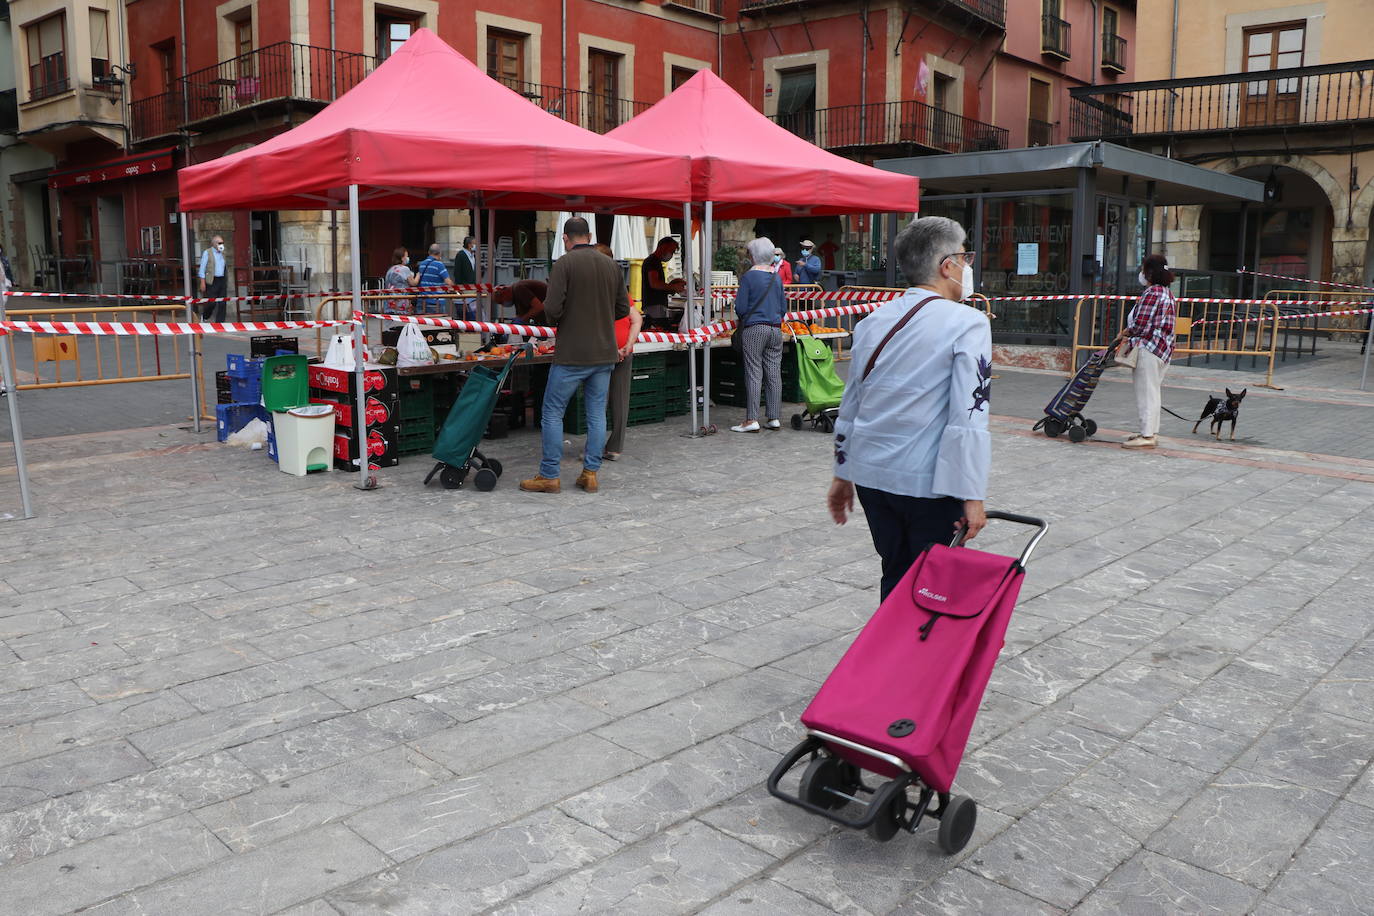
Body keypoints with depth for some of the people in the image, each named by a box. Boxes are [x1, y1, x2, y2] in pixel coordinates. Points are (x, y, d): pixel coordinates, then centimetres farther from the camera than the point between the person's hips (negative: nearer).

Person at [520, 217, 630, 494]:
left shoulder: (564, 264, -11)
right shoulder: (612, 265, 6)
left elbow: (552, 308, -17)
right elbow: (623, 308, 9)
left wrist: (553, 321, 4)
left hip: (571, 354, -5)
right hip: (604, 353, 5)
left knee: (552, 413, 5)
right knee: (597, 414, 11)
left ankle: (549, 476, 8)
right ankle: (590, 473, 15)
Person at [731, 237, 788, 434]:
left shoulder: (749, 277, -8)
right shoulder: (776, 277, 9)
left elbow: (740, 308, -9)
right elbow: (784, 308, 13)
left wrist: (743, 319, 11)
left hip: (754, 329, -5)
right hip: (776, 329, 5)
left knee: (753, 373, -4)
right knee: (774, 373, 7)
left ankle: (751, 419, -4)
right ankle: (774, 417, 10)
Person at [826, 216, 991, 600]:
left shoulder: (873, 321, 8)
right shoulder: (968, 323, -10)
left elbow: (850, 404, 14)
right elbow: (969, 418, -17)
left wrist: (842, 474, 22)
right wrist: (973, 496, -14)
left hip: (870, 474, 6)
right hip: (929, 481, -6)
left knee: (896, 575, 19)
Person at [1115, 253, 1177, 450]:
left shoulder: (1151, 292, -14)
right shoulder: (1167, 293, 18)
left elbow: (1140, 325, -18)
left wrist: (1124, 334, 0)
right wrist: (1130, 334, 15)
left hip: (1148, 348, -10)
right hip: (1164, 348, 10)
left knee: (1146, 392, -7)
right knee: (1152, 392, 15)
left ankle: (1147, 436, -6)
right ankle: (1151, 432, 20)